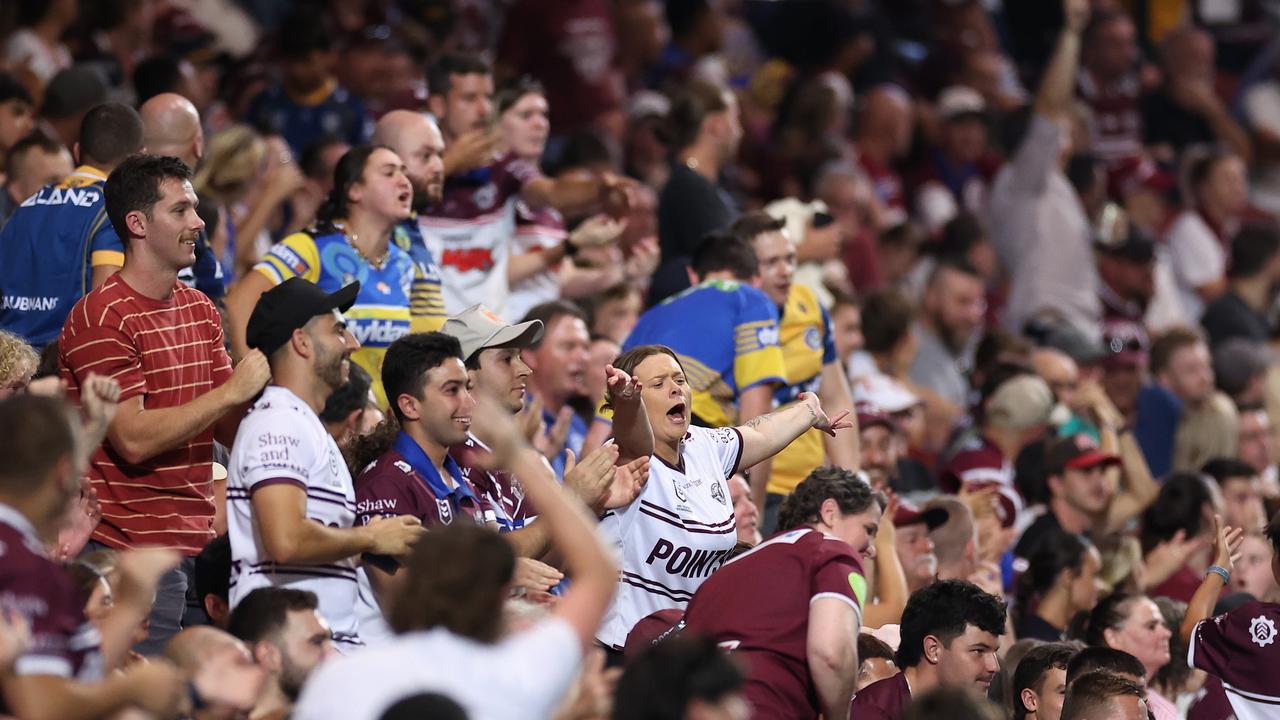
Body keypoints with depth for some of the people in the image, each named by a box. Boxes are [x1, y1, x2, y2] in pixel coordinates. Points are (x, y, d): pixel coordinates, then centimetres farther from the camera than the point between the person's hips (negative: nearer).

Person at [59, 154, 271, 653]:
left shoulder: (200, 310, 15)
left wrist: (271, 380, -3)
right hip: (131, 552, -7)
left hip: (198, 544, 8)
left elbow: (229, 430, 15)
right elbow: (134, 439, -18)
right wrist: (232, 391, -16)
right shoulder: (102, 317, -10)